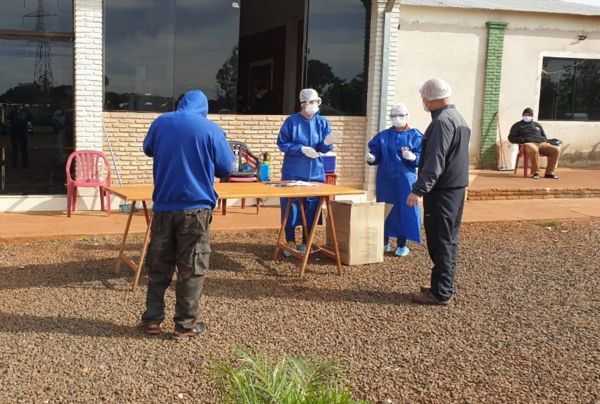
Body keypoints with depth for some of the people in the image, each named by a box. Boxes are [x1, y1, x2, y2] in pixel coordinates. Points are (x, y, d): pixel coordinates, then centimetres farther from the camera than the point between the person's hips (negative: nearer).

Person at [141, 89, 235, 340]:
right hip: (196, 207, -3)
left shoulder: (161, 123, 3)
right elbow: (226, 169, 1)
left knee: (158, 265, 14)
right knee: (191, 269, 4)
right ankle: (185, 325, 9)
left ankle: (152, 319, 20)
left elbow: (148, 150, 22)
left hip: (163, 206, 3)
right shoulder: (211, 129, -6)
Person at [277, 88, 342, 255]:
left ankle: (306, 243, 18)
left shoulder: (323, 122, 2)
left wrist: (327, 142, -25)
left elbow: (324, 149, -1)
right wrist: (302, 149, -19)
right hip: (293, 172, -3)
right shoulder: (291, 121, -6)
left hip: (315, 173, 3)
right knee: (291, 206, 1)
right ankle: (291, 242, 13)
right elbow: (282, 143, -8)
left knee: (312, 208, 6)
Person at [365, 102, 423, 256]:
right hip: (385, 181, 2)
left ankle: (402, 244, 12)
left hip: (405, 181, -2)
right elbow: (376, 156, 4)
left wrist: (413, 157, -29)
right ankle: (384, 242, 19)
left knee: (404, 210, 1)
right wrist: (371, 158, -18)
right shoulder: (382, 136, 8)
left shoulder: (416, 136, 0)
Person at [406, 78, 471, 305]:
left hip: (442, 191, -10)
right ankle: (444, 287, 23)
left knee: (440, 242, -5)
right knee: (448, 240, 14)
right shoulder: (458, 118, 15)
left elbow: (435, 161, -25)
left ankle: (440, 293, 0)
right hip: (456, 187, 10)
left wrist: (419, 190, -26)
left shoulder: (442, 121, -17)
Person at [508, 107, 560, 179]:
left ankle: (549, 172, -20)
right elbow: (511, 138, 10)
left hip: (542, 143, 5)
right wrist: (521, 139, -8)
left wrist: (544, 140, 9)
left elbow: (544, 136, 34)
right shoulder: (517, 125, 19)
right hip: (528, 143, -5)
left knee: (556, 150, -21)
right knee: (534, 150, -43)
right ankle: (535, 172, -34)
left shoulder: (537, 125, 31)